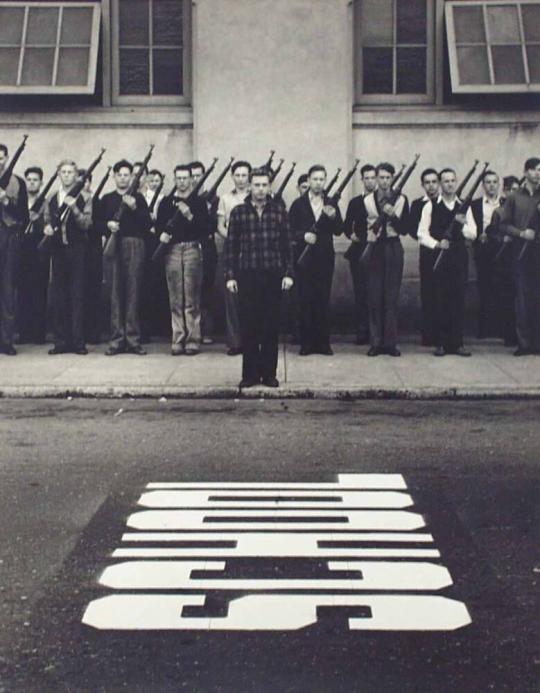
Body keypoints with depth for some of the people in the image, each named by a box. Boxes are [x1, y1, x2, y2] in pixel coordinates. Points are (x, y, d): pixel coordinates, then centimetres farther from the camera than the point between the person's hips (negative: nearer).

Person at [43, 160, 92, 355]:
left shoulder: (84, 197, 1)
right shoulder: (51, 199, 14)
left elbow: (87, 223, -8)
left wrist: (74, 207, -22)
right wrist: (47, 228, -1)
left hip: (77, 249, -4)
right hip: (57, 250, 4)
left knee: (77, 295, -3)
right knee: (57, 296, 3)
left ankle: (78, 341, 1)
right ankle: (61, 341, 10)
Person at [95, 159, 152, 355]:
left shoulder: (138, 198, 12)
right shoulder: (106, 199, 15)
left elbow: (148, 224, 2)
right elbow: (98, 223, 10)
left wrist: (134, 208, -11)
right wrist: (108, 225, -10)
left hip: (135, 246, -1)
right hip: (113, 247, 1)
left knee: (133, 293, -3)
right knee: (115, 293, -2)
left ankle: (133, 340, 0)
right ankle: (117, 339, 1)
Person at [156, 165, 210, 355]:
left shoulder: (198, 202, 6)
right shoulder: (167, 202, 13)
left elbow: (206, 228, -1)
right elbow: (158, 224, 14)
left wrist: (190, 216, -14)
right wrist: (162, 234, -8)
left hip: (192, 250, -2)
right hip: (172, 251, 2)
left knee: (192, 300, -4)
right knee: (175, 300, 3)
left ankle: (193, 340, 0)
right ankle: (178, 340, 7)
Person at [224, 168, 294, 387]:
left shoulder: (279, 211, 5)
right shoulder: (238, 212, 3)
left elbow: (287, 244, 6)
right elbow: (231, 246, 4)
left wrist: (288, 273, 1)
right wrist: (230, 275, -1)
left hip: (273, 275, 1)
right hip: (247, 275, -1)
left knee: (271, 326, 4)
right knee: (248, 326, 1)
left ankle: (269, 373, 12)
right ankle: (250, 373, 10)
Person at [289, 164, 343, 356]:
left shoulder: (331, 205, 9)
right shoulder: (298, 204, 5)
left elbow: (338, 231, 1)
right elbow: (290, 230, 0)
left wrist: (333, 217, -18)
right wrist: (303, 236, -19)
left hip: (325, 258, 1)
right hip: (304, 258, -1)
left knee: (323, 300, 3)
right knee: (305, 300, 0)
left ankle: (323, 342, 9)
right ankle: (306, 342, 6)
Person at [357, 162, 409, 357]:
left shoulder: (401, 200, 5)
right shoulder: (366, 201, 5)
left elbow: (404, 229, -1)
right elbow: (360, 229, 7)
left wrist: (393, 215, -16)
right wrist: (368, 236, -11)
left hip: (393, 249, 0)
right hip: (373, 249, 0)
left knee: (392, 297, 1)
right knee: (374, 297, 0)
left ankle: (390, 342, 6)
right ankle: (375, 342, 5)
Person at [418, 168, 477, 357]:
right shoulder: (431, 206, 3)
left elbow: (473, 235, 5)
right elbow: (422, 235, 0)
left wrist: (463, 224, -14)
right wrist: (437, 244, -16)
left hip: (459, 256, 2)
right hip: (438, 256, -2)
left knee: (459, 299, 2)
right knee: (440, 300, -1)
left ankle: (457, 343, 9)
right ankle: (441, 343, 7)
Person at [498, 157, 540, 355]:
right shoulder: (515, 197, 8)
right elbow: (504, 224, 6)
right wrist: (521, 233, -9)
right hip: (522, 252, 0)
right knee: (523, 298, 1)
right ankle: (524, 342, 6)